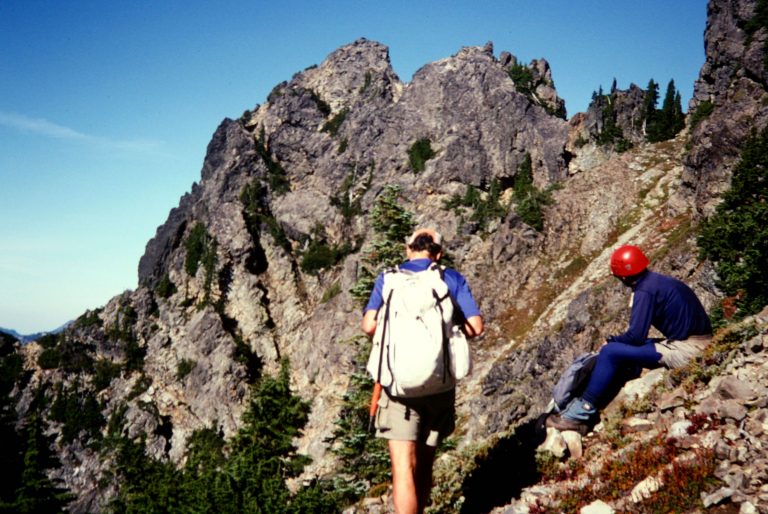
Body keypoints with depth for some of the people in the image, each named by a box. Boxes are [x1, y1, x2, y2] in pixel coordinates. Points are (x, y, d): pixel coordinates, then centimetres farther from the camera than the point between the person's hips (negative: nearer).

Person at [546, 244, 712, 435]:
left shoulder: (645, 290, -13)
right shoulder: (659, 281, 15)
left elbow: (635, 336, -16)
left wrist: (611, 340, 2)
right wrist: (616, 341, 14)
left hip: (685, 349, -10)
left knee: (610, 352, -10)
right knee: (625, 350, 18)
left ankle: (580, 414, -7)